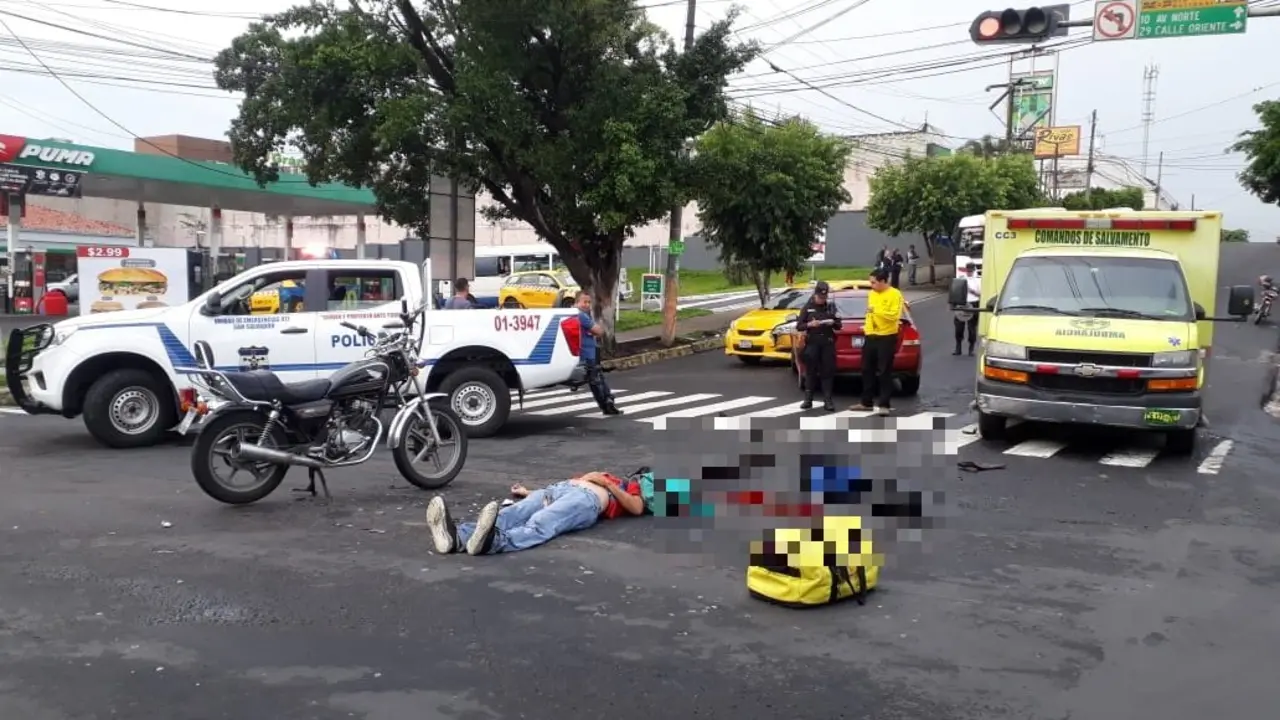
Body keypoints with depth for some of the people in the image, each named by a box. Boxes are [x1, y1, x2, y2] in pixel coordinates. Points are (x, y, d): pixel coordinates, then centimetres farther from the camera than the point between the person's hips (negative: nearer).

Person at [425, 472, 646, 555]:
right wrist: (528, 493, 26)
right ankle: (456, 537, -51)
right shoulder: (598, 476, 46)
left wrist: (607, 483, 3)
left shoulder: (629, 488, 30)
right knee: (506, 515, -25)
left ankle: (493, 542, -67)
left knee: (539, 526, -37)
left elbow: (637, 509, 5)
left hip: (587, 499, -5)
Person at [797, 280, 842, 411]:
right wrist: (810, 324, -17)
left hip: (828, 343, 1)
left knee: (828, 372, -1)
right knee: (810, 372, 2)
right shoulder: (807, 307, 4)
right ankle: (808, 400, 8)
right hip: (812, 343, -1)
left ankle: (828, 400, 1)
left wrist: (833, 323, -10)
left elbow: (838, 326, 12)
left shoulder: (831, 307, 9)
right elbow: (799, 325, 1)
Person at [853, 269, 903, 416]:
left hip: (887, 338, -7)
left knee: (884, 372, -4)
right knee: (867, 370, 11)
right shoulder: (872, 294, 12)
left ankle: (884, 405, 2)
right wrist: (867, 327, 11)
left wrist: (877, 310, -23)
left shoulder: (895, 294, -10)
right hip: (871, 336, 7)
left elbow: (895, 315, -19)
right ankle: (866, 402, 20)